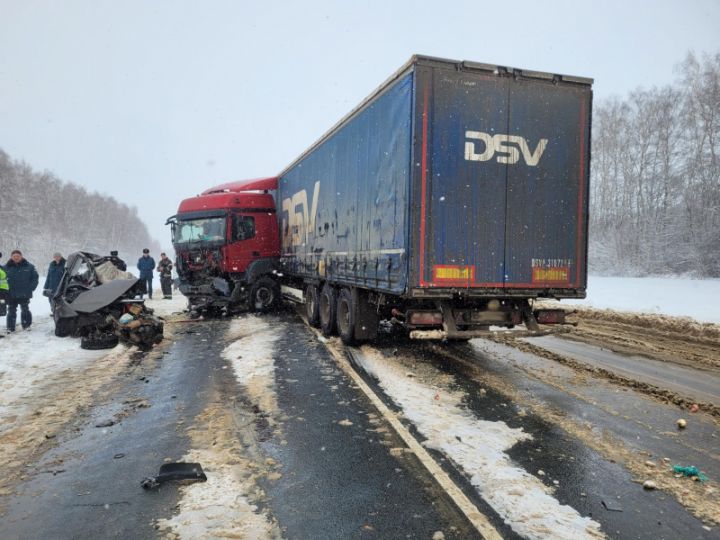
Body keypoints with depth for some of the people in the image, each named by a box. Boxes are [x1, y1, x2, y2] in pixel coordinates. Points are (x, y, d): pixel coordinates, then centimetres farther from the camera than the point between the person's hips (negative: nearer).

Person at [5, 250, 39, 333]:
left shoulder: (29, 266, -1)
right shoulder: (6, 267, 0)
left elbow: (35, 277, 4)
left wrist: (30, 288, -4)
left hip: (24, 294, -1)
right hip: (11, 295, 1)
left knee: (25, 310, 9)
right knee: (11, 311, 7)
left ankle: (26, 325, 20)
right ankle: (10, 327, 13)